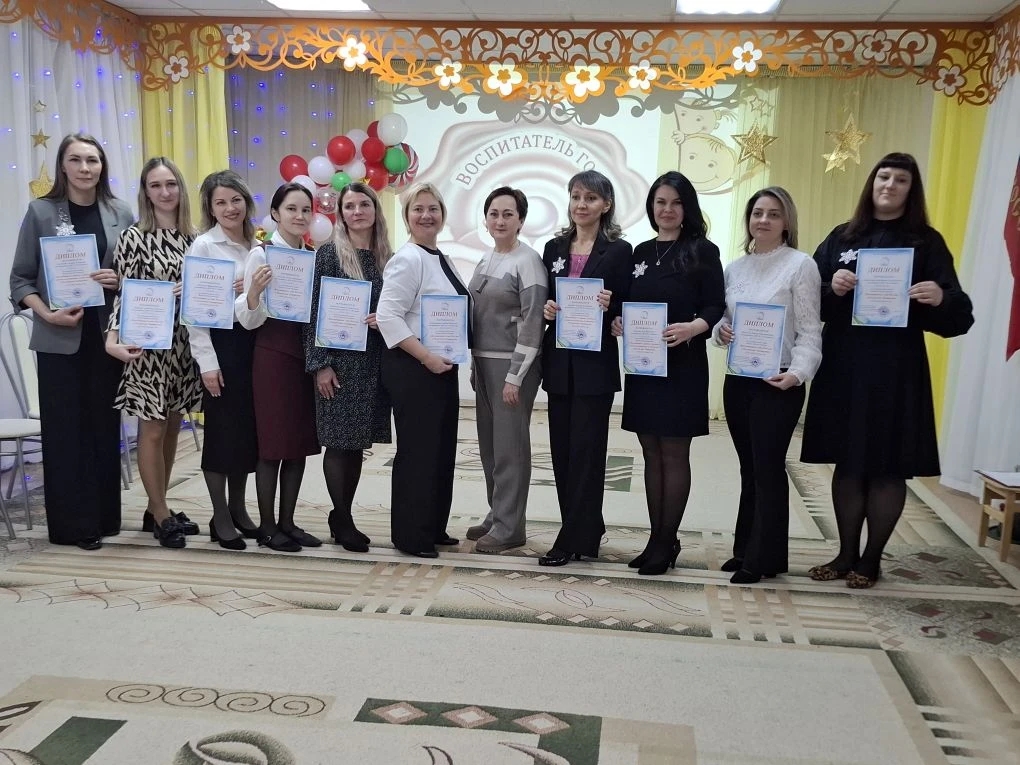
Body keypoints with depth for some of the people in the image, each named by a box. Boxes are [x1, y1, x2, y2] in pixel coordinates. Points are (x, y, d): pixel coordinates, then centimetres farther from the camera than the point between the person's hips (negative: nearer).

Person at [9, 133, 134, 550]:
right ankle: (71, 523, 12)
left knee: (105, 425, 8)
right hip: (60, 339, -2)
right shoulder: (41, 211, 0)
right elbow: (20, 278, 0)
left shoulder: (120, 214, 6)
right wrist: (47, 313, -15)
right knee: (64, 429, 2)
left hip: (108, 335, 2)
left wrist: (121, 279, -10)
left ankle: (104, 516, 20)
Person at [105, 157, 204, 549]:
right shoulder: (133, 237, -7)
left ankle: (157, 509, 26)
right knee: (152, 431, 1)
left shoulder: (192, 237, 7)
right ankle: (161, 516, 15)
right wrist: (114, 339, -23)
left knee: (171, 428, 12)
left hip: (184, 343, 5)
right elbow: (124, 294, -11)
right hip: (148, 344, -5)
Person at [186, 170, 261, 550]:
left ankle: (238, 509, 25)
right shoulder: (202, 246, -6)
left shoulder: (257, 246, 10)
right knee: (222, 429, 1)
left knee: (248, 428, 11)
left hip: (252, 342, 6)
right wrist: (207, 362, -15)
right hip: (220, 343, -5)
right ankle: (221, 518, 13)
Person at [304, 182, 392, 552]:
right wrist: (321, 364, -12)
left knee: (358, 442, 9)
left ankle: (343, 515, 22)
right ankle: (342, 521, 14)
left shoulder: (388, 258, 10)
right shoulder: (329, 253, -3)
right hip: (340, 361, -4)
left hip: (374, 363, 4)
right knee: (340, 442, 1)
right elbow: (314, 311, -7)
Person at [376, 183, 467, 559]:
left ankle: (434, 528, 28)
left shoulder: (443, 260, 14)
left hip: (443, 367, 9)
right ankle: (410, 536, 12)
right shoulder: (407, 259, -13)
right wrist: (426, 357, -23)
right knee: (417, 450, -2)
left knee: (443, 448, 14)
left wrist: (444, 358, 3)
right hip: (413, 369, -9)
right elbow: (388, 316, -20)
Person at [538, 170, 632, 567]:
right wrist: (545, 309, -8)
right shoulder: (554, 247, 11)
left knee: (585, 450, -1)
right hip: (559, 361, 5)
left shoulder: (618, 251, -2)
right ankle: (586, 530, 23)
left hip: (595, 363, -5)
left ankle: (573, 540, 7)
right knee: (562, 450, 9)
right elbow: (541, 299, 13)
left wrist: (610, 307, -23)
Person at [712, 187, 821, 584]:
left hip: (778, 383, -5)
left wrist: (798, 373, -23)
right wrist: (720, 331, -8)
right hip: (737, 380, 5)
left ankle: (763, 558, 13)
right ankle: (746, 549, 24)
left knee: (768, 468, 1)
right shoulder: (734, 267, 10)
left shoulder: (801, 265, -7)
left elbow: (809, 331, -10)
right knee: (749, 468, 13)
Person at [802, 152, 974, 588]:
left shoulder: (926, 242, 2)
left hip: (896, 371, -3)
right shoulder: (842, 237, 9)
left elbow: (957, 315, -4)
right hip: (842, 366, 3)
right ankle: (846, 554, 22)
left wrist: (941, 298, -26)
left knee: (888, 467, 3)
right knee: (847, 464, 10)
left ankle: (871, 559, 17)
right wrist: (832, 289, -16)